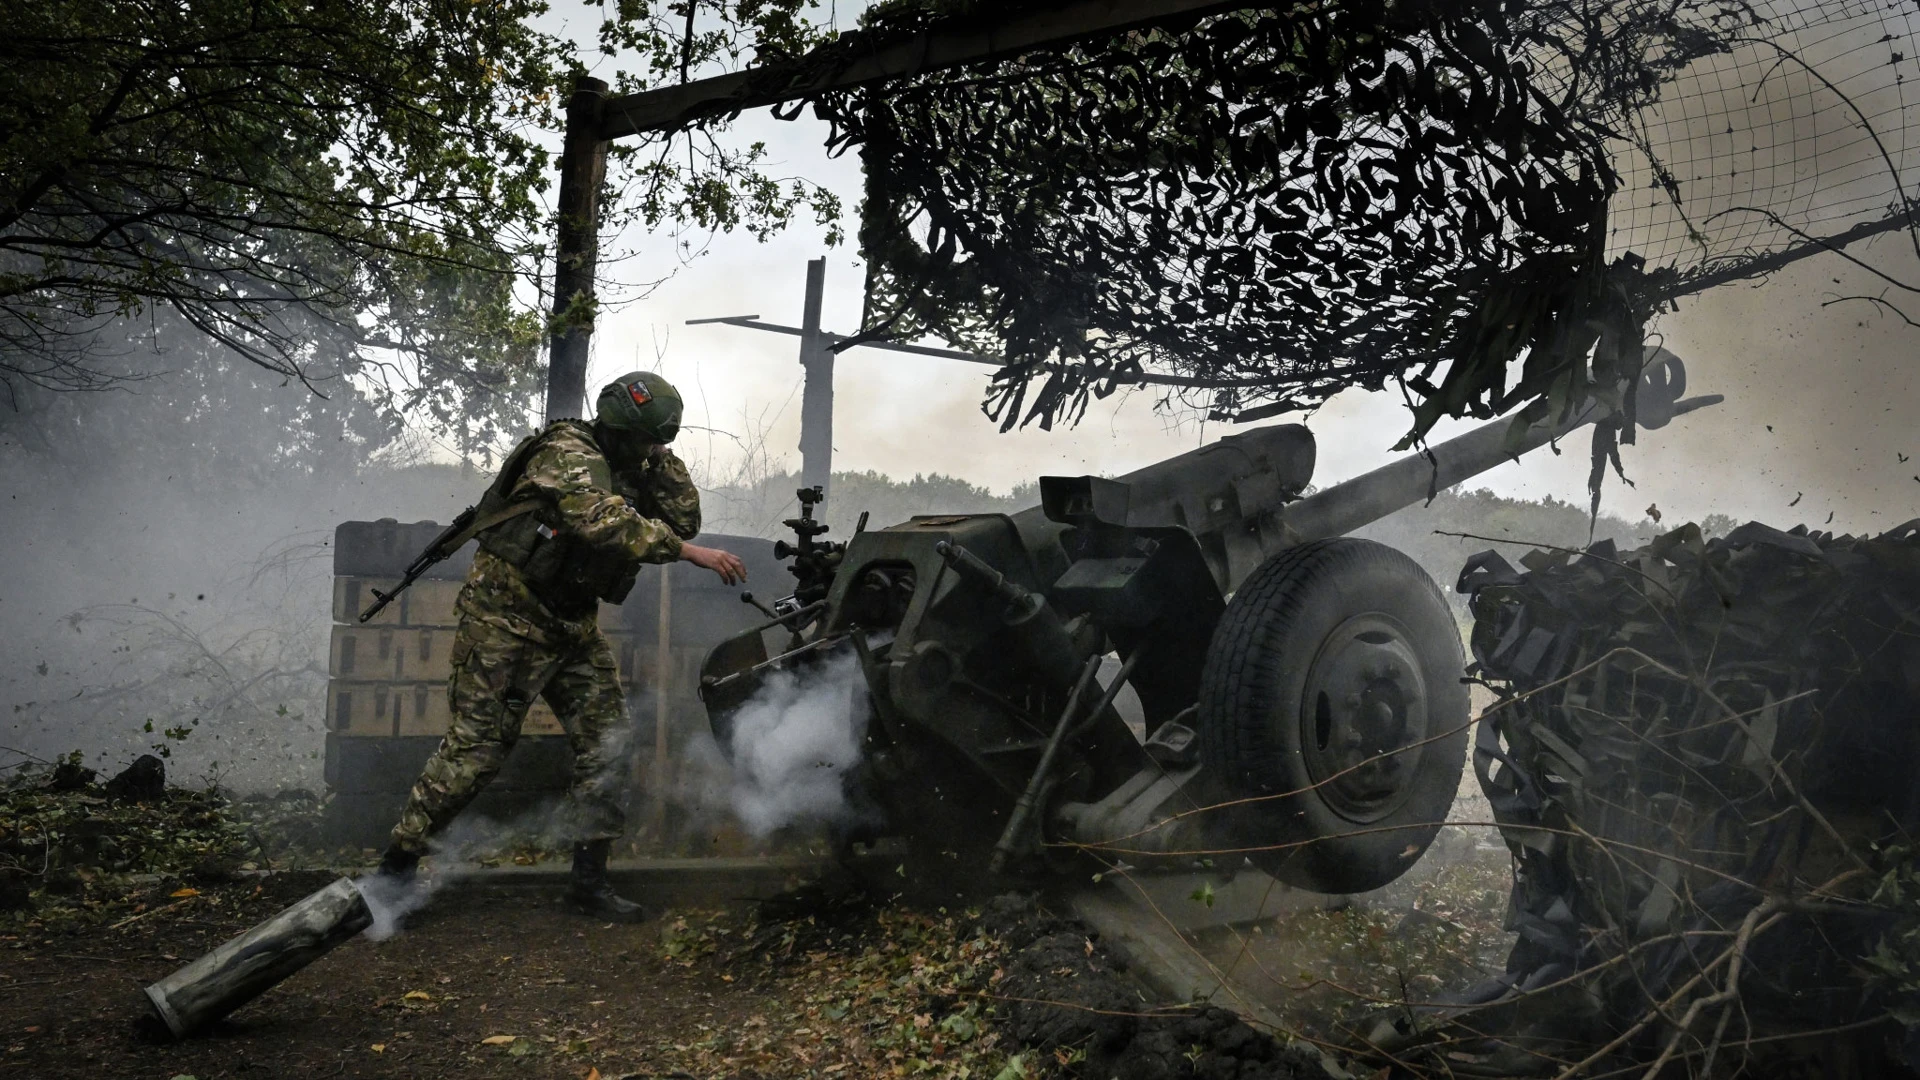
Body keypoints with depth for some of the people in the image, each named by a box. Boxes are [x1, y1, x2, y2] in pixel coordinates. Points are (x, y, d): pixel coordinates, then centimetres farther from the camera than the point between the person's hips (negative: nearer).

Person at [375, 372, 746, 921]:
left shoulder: (628, 470, 10)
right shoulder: (569, 453, -17)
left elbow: (683, 520, 8)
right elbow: (605, 523, -34)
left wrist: (662, 460, -1)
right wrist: (691, 553, -35)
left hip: (573, 623, 8)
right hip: (509, 613, -8)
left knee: (605, 740, 1)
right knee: (479, 742, -7)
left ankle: (590, 879, 9)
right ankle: (398, 862, 7)